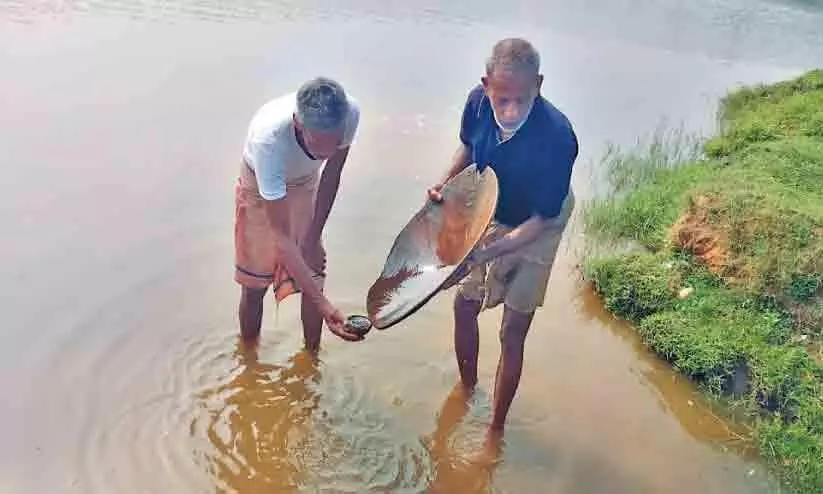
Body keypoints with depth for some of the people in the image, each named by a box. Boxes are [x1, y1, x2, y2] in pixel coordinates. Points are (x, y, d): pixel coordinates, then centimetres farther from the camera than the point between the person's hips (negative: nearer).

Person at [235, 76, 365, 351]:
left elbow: (332, 174, -12)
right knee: (254, 285, 9)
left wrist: (313, 237, -8)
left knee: (314, 278, 8)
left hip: (305, 186, 3)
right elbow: (281, 236, -41)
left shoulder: (350, 113, -34)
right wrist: (323, 304, -46)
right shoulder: (268, 138, -45)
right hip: (260, 192, -3)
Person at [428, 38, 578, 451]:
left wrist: (482, 255, -35)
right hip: (487, 217, 5)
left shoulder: (557, 137, -37)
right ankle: (467, 387, 44)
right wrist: (445, 186, -13)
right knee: (464, 307, 15)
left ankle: (496, 428, 24)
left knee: (512, 334, 2)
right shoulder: (478, 102, -23)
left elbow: (541, 220, -27)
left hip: (534, 231, -5)